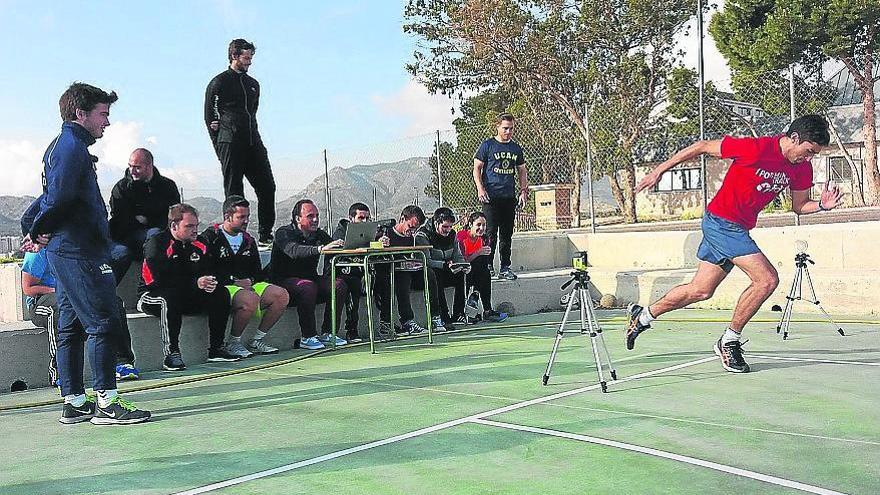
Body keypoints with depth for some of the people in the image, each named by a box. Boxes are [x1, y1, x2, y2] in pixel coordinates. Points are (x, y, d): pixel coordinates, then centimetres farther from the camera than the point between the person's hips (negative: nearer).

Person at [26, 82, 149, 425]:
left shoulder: (61, 146, 22)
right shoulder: (72, 147, -12)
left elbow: (50, 197, 21)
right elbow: (57, 197, -20)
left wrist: (37, 233, 9)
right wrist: (38, 233, -7)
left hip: (64, 252, 10)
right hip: (80, 252, -10)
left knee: (71, 328, 11)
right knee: (103, 323, -8)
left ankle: (74, 403, 17)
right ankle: (106, 403, -6)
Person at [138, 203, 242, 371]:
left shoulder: (200, 243, 5)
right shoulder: (156, 244, -16)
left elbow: (211, 272, 7)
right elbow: (162, 278, -27)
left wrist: (209, 282, -19)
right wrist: (196, 283, -33)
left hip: (188, 296, 6)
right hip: (152, 295, -6)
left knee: (221, 294, -11)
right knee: (170, 298, -39)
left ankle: (217, 349, -8)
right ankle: (171, 354, -34)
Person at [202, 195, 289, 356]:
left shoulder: (249, 240, 19)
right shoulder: (210, 237, -2)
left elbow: (258, 271, 22)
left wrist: (249, 280, -2)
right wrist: (234, 281, -16)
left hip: (247, 285, 7)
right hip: (223, 287, -7)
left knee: (282, 295, -14)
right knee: (251, 299, -37)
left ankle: (257, 340, -4)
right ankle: (233, 343, -16)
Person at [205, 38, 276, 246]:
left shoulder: (253, 84, 20)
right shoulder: (219, 82, 2)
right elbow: (209, 117, 1)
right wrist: (220, 146, -2)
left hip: (253, 143, 6)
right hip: (231, 143, -6)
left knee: (267, 187, 0)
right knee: (234, 192, -4)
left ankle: (265, 235, 6)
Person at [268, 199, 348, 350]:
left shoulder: (319, 234, 11)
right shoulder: (284, 233, -9)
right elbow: (294, 251, -31)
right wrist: (321, 249, -46)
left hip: (310, 279, 6)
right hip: (284, 281, -6)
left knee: (339, 284, -16)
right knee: (307, 287, -35)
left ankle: (328, 333, -12)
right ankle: (308, 337, -26)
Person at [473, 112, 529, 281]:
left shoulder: (516, 148, 15)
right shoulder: (487, 145, 1)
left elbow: (522, 171, 21)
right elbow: (477, 168, -1)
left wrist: (524, 191, 9)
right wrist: (480, 188, -14)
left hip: (510, 197, 5)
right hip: (491, 197, -5)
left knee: (507, 235, 7)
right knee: (491, 233, -9)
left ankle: (505, 268, 12)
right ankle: (488, 265, 0)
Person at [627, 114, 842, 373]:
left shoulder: (802, 169, 0)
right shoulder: (755, 148, -21)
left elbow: (798, 206, 13)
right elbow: (702, 146, -12)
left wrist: (822, 205, -10)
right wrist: (660, 170, -8)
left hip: (738, 228, 8)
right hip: (721, 220, -8)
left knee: (700, 291, 14)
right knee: (767, 279, -18)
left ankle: (642, 316, 33)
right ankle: (729, 341, -1)